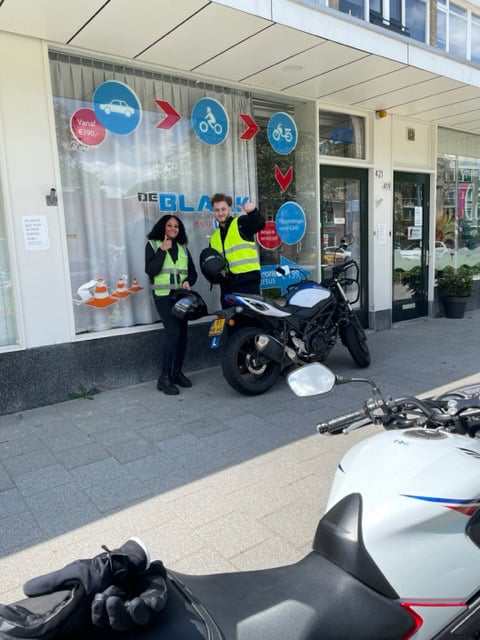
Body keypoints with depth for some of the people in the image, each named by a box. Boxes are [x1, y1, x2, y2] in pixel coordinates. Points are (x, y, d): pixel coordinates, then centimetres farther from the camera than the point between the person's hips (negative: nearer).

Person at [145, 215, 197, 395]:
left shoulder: (183, 247, 15)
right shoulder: (153, 245, 2)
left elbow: (193, 272, 14)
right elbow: (150, 270, -12)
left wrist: (188, 281, -8)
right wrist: (163, 250, -14)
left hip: (181, 295, 5)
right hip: (163, 296, -5)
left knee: (182, 334, 4)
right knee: (173, 332, -18)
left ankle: (177, 372, 18)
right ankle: (164, 378, -12)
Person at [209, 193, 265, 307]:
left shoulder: (241, 223, 2)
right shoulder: (214, 238, 20)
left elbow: (260, 224, -17)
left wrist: (253, 212, -38)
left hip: (247, 281, -6)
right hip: (227, 285, 6)